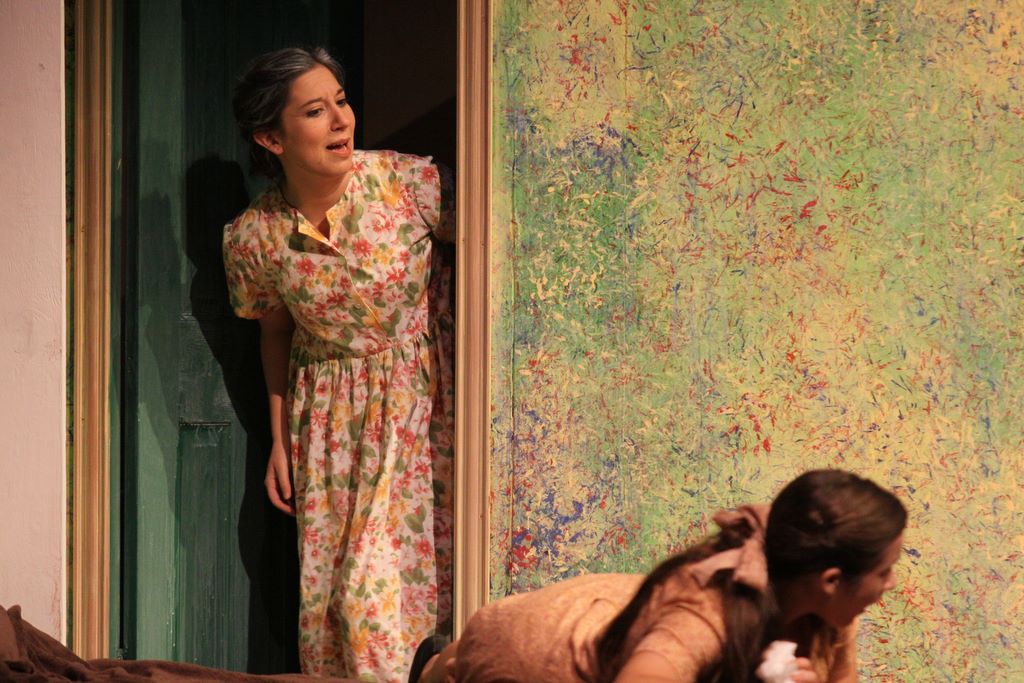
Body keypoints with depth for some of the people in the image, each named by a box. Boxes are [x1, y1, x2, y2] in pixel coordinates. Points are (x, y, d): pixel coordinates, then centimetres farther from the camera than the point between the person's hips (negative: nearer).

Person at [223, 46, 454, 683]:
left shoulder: (407, 181, -17)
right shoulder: (253, 237, -10)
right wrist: (280, 438, 9)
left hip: (420, 397, -1)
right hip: (331, 420, 1)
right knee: (327, 586, 3)